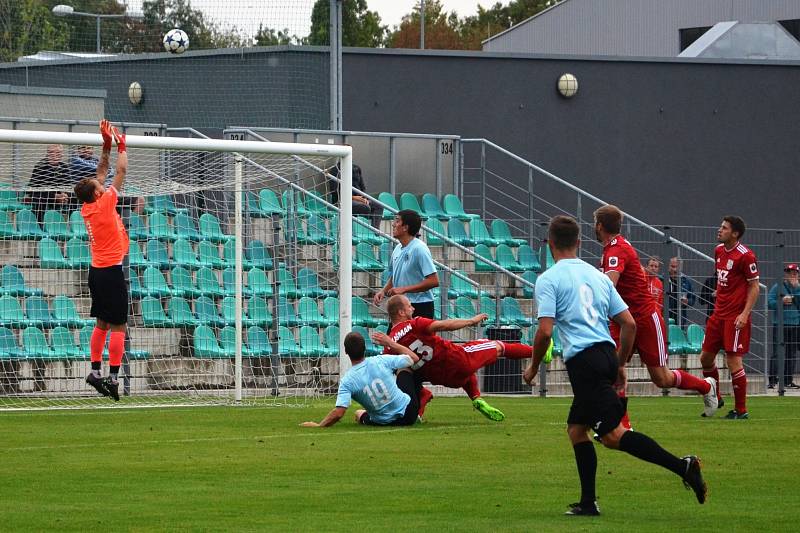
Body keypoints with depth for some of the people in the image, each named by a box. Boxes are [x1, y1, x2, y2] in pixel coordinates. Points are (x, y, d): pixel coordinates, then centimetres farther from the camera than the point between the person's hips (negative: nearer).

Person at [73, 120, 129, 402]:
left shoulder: (88, 207, 6)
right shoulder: (105, 204, -14)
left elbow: (102, 173, 17)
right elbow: (121, 171, -7)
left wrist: (107, 146, 15)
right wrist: (121, 146, 4)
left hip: (96, 270, 8)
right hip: (112, 270, -8)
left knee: (102, 323, 15)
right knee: (118, 326, -7)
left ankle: (95, 370, 12)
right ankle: (113, 376, -11)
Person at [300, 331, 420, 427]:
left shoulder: (347, 381, -21)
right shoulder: (381, 361, -18)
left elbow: (338, 413, -29)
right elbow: (414, 358, -2)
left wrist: (319, 425, -17)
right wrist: (390, 343, 8)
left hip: (384, 422, 2)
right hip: (409, 411, -2)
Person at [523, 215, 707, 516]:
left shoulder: (548, 280, -2)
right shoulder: (597, 276, 17)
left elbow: (545, 331, -12)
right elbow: (629, 324, 14)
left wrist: (533, 368, 4)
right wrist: (620, 365, 24)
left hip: (583, 360, -8)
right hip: (607, 355, 8)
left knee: (613, 435, -12)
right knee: (576, 429, 19)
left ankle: (680, 465, -25)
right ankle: (588, 502, 16)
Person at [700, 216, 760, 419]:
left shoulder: (745, 256, -13)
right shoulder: (719, 251, 10)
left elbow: (754, 287, -12)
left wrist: (745, 314, -19)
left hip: (736, 316, -8)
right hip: (719, 314, 8)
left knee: (733, 361, -8)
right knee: (706, 357, 9)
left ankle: (741, 410, 1)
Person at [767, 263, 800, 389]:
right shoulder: (777, 287, 1)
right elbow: (769, 302, -5)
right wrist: (782, 301, -18)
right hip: (780, 325, -5)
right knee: (777, 353, -10)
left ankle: (788, 381, 16)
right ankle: (772, 380, -12)